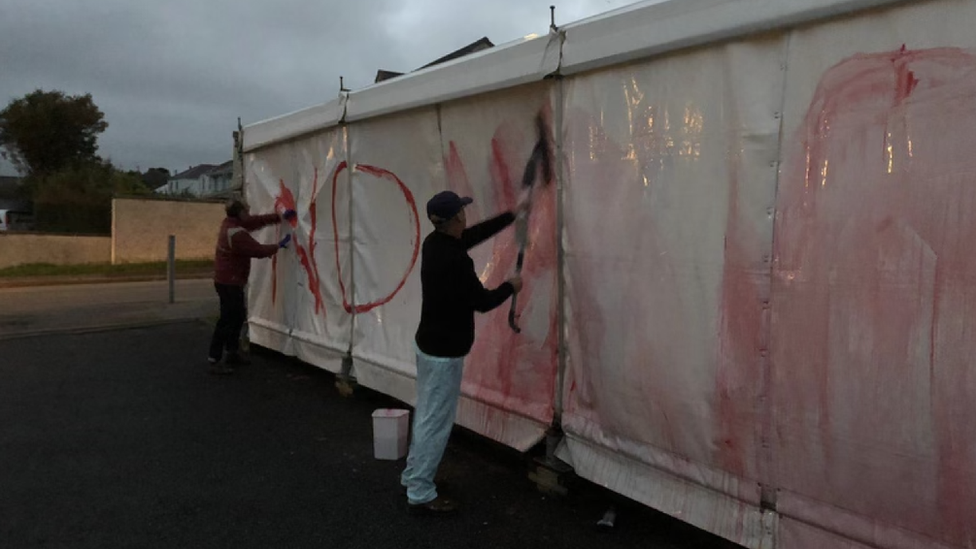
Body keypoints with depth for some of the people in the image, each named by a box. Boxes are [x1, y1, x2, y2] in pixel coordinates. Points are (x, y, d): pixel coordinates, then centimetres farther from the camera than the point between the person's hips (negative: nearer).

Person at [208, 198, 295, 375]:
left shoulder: (229, 223, 4)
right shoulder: (237, 234, -25)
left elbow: (256, 221, 10)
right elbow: (259, 250, -19)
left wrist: (280, 217, 6)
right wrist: (279, 245, -6)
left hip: (228, 281, 11)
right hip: (230, 283, -11)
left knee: (238, 315, 19)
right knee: (227, 320, -9)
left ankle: (232, 352, 28)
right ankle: (214, 361, -9)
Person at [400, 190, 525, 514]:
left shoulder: (435, 243, 1)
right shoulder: (455, 260, -26)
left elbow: (475, 234, 16)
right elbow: (482, 302, -17)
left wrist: (514, 214, 20)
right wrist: (511, 287, 2)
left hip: (428, 342, 10)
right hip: (444, 351, -10)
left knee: (426, 415, 20)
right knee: (436, 422, 1)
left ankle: (413, 477, 33)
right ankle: (420, 495, 11)